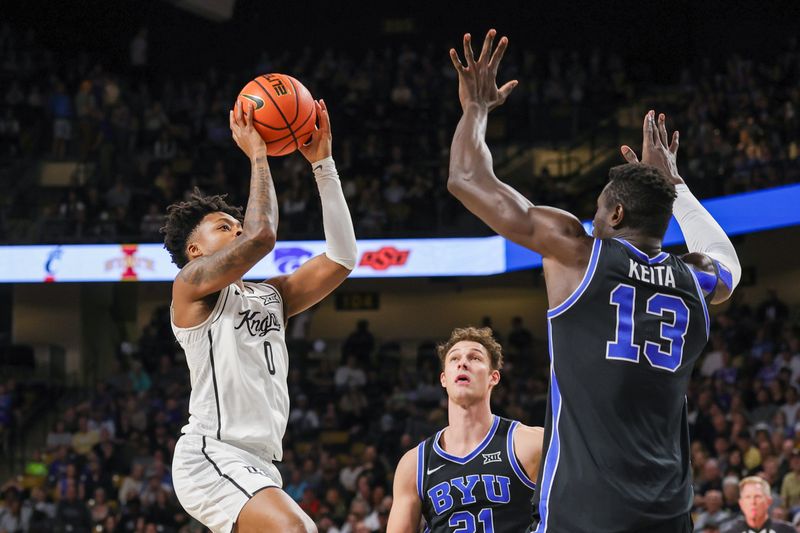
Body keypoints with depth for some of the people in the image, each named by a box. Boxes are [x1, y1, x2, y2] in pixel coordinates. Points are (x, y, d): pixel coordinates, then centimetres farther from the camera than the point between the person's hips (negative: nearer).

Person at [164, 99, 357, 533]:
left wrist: (322, 163, 11)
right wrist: (256, 154, -3)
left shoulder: (271, 296, 23)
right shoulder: (191, 285, 1)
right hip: (211, 453, -9)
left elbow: (341, 258, 11)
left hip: (258, 463, 9)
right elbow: (261, 236, -15)